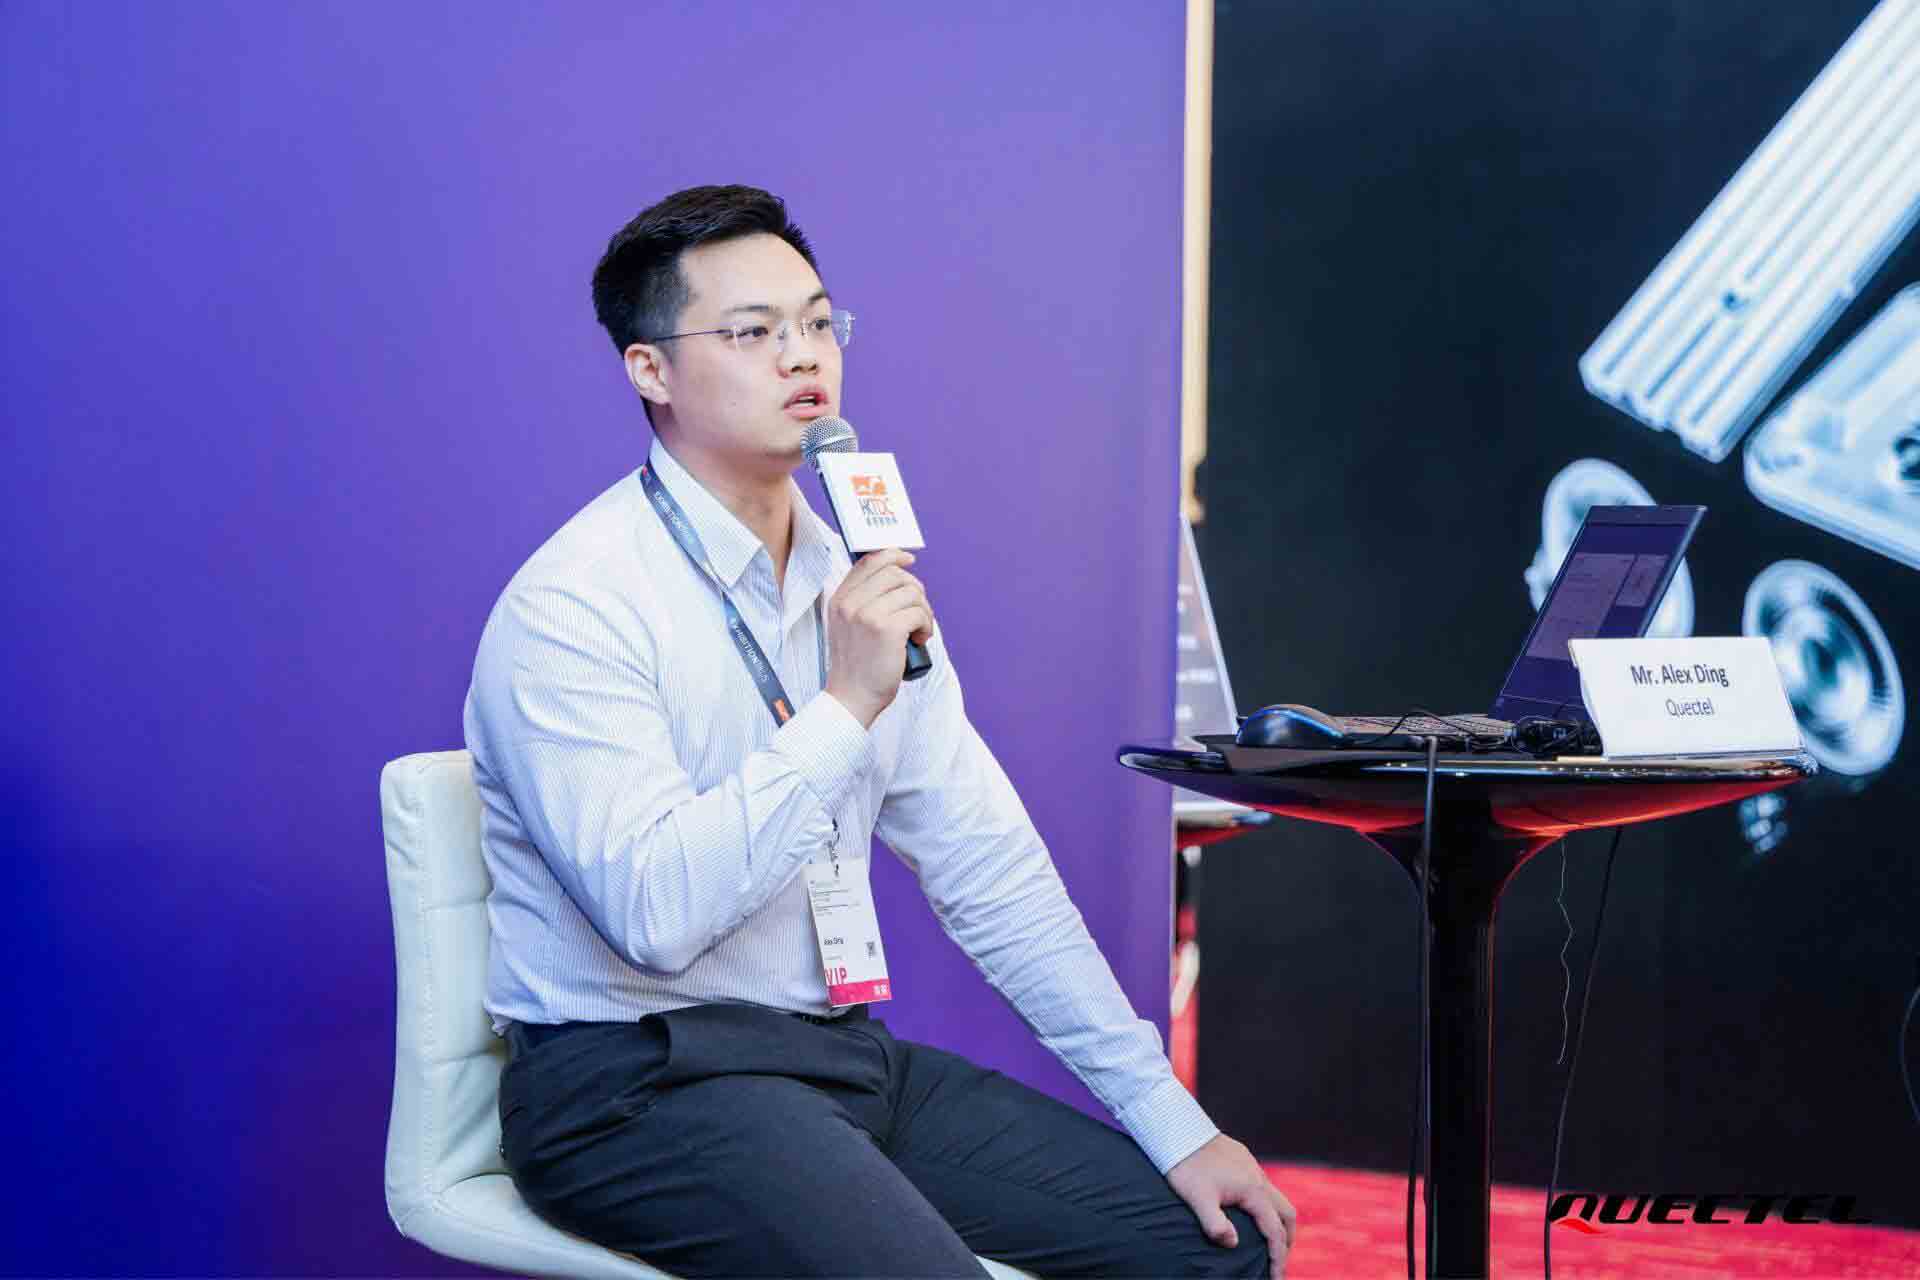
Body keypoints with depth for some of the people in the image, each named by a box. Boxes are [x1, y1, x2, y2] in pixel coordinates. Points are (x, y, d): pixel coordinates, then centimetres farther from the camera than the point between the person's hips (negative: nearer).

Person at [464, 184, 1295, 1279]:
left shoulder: (861, 584, 11)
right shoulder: (570, 608, -13)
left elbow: (990, 869, 10)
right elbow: (652, 914, -24)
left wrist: (1171, 1118, 5)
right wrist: (843, 709, -23)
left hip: (847, 1054, 7)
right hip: (641, 1089, -7)